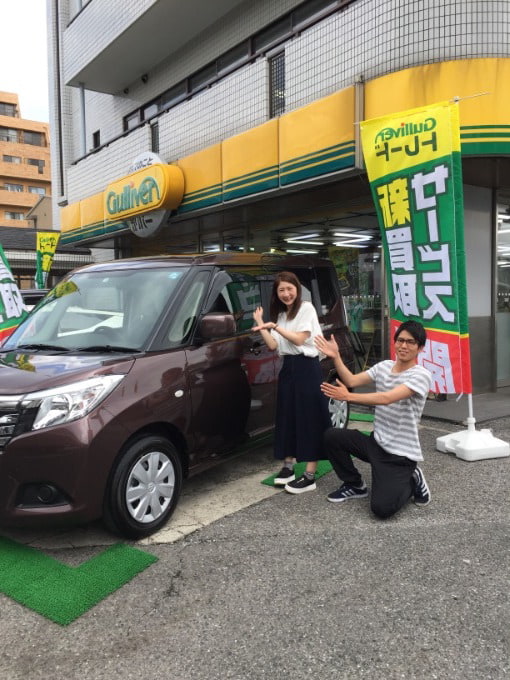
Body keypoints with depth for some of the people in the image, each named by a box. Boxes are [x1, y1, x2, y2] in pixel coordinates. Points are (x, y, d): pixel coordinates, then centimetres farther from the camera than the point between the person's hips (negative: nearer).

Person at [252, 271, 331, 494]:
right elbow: (273, 345, 5)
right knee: (287, 418, 9)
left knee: (309, 419, -6)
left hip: (306, 368, -7)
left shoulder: (306, 308, -4)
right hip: (288, 368, 7)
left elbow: (299, 339, -14)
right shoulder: (280, 314, 16)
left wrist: (275, 326, -16)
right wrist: (261, 324, -1)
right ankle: (288, 467, 20)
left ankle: (309, 476, -5)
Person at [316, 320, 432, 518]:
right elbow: (352, 380, -3)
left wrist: (348, 397, -31)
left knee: (382, 508, -20)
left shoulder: (421, 375, -18)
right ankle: (355, 485, 11)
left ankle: (412, 481, 13)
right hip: (376, 442, 6)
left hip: (401, 454, -6)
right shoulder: (384, 366, 4)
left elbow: (386, 398, -30)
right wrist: (336, 357, -16)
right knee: (332, 436, -11)